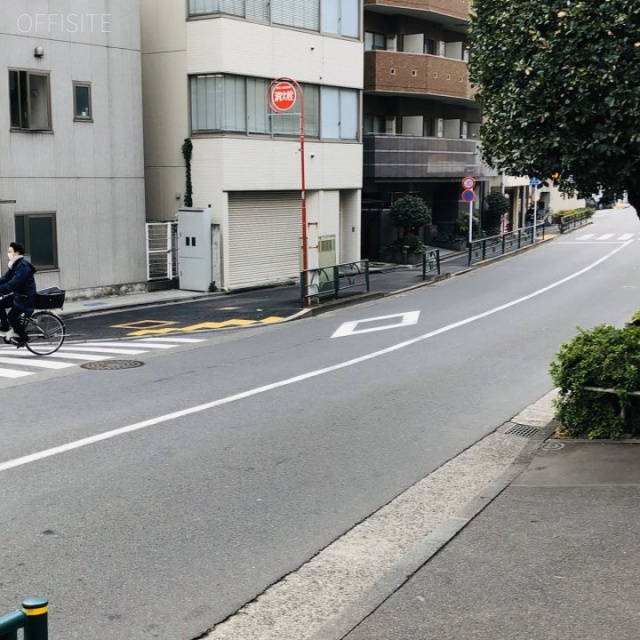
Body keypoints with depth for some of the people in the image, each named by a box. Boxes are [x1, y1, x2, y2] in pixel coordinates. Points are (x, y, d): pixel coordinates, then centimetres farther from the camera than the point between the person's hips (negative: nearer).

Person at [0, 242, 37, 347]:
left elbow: (13, 283, -31)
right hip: (18, 295, 10)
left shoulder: (23, 266, -22)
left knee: (12, 316, -18)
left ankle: (23, 337, -1)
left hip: (27, 298, -10)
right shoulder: (15, 265, 10)